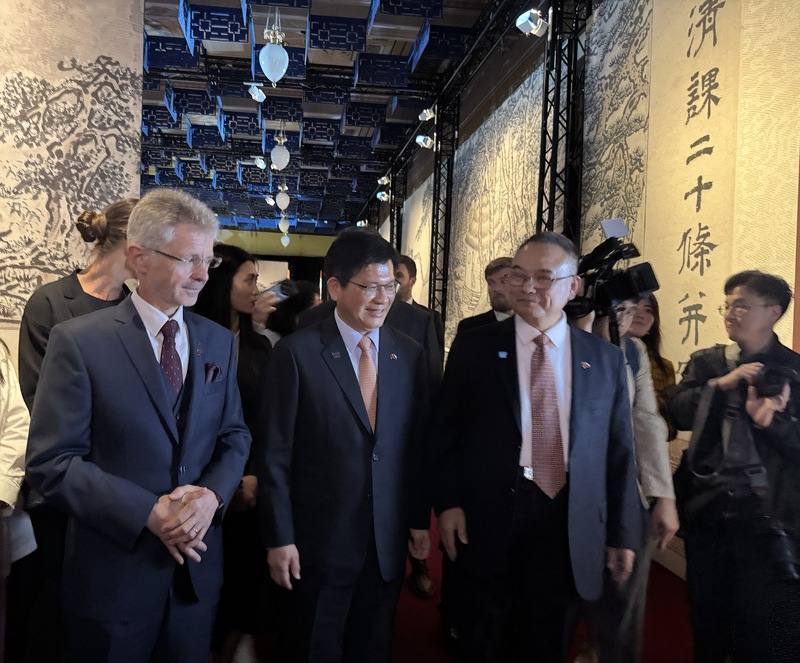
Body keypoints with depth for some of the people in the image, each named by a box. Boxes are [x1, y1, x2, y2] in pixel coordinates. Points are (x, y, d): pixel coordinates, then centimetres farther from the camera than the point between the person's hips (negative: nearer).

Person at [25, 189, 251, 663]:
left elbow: (235, 437, 7)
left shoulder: (219, 342, 4)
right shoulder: (79, 341, -11)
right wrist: (148, 513, -20)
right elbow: (51, 462, -13)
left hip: (198, 565, 4)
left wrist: (212, 493, -13)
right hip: (114, 568, -4)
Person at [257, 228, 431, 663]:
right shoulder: (296, 352, -10)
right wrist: (279, 538, -10)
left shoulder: (410, 354, 2)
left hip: (389, 542, 4)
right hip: (319, 542, -3)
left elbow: (417, 444, 8)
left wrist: (420, 519, 8)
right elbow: (274, 453, -9)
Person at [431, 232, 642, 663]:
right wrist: (447, 502, -7)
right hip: (489, 522, -1)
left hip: (570, 529, 1)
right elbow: (445, 431, 2)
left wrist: (622, 533, 5)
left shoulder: (605, 359, 4)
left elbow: (619, 450, 5)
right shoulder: (474, 347, 0)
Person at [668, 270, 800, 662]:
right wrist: (721, 384, -12)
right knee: (708, 616, 15)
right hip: (706, 508, 3)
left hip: (766, 516, -3)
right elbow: (678, 414, -2)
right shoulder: (706, 362, 9)